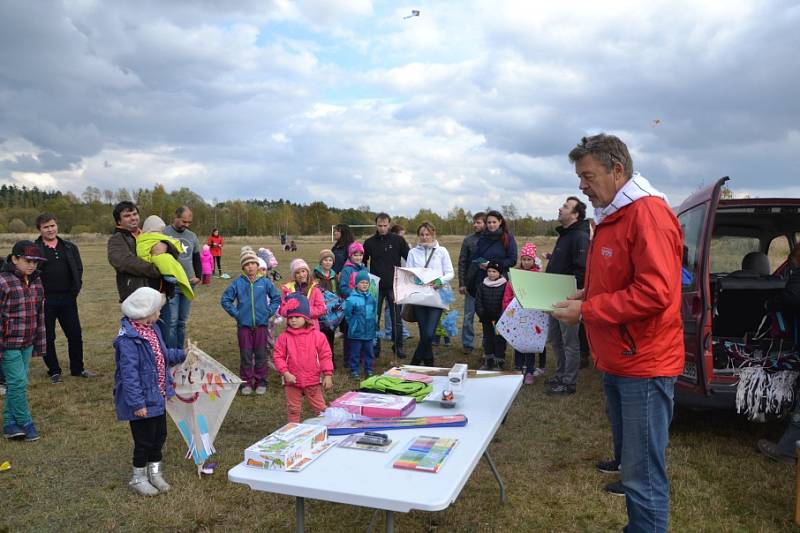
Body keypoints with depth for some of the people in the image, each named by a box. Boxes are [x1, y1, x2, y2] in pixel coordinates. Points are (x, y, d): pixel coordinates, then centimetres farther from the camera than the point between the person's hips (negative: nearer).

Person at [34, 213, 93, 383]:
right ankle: (54, 372, 19)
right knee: (48, 337, 6)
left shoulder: (69, 247, 9)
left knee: (75, 335, 8)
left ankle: (77, 369, 21)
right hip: (45, 300, -3)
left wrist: (75, 290, -1)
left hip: (68, 299, 3)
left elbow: (78, 269, 10)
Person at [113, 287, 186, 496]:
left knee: (159, 435, 20)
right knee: (144, 440, 7)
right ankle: (138, 478, 29)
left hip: (158, 397, 9)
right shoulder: (128, 339, -25)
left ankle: (154, 472, 39)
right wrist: (137, 403, -24)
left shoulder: (152, 329, 4)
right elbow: (129, 374, -26)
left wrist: (181, 354, 23)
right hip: (143, 401, -9)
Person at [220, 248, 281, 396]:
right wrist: (235, 313, -2)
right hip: (244, 325, 0)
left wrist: (269, 311, 2)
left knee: (261, 355, 7)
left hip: (261, 324, 0)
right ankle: (246, 382, 18)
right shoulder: (238, 283, -3)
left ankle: (261, 382, 19)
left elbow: (276, 298, 10)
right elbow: (225, 300, 5)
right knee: (245, 355, 6)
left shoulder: (265, 282, -1)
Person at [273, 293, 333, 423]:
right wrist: (285, 373, -15)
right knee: (293, 410, 13)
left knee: (321, 409, 9)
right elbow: (278, 357, -3)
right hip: (291, 381, 1)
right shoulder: (284, 337, -4)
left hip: (313, 381, 0)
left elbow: (325, 356, -3)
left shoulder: (317, 336, -5)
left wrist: (328, 375, -8)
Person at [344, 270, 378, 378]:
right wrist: (353, 323, -3)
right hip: (356, 332, -5)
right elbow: (347, 314, -10)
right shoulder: (352, 298, -13)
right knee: (355, 352, 4)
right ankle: (354, 370, 15)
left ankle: (369, 369, 25)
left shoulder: (371, 298, 5)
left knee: (368, 351, 14)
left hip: (369, 331, 5)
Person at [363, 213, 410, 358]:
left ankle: (398, 346, 14)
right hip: (375, 286, 1)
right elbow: (362, 262, 14)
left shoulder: (398, 240, 0)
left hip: (393, 285, -1)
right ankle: (375, 347, 17)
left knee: (396, 318, 3)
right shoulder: (369, 242, 4)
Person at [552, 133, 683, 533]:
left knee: (643, 476, -2)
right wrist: (586, 295, 8)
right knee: (629, 462, 19)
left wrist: (586, 311, -18)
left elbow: (655, 292, -24)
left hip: (644, 365, -9)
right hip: (616, 362, 9)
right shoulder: (610, 218, 15)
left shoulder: (648, 214, -16)